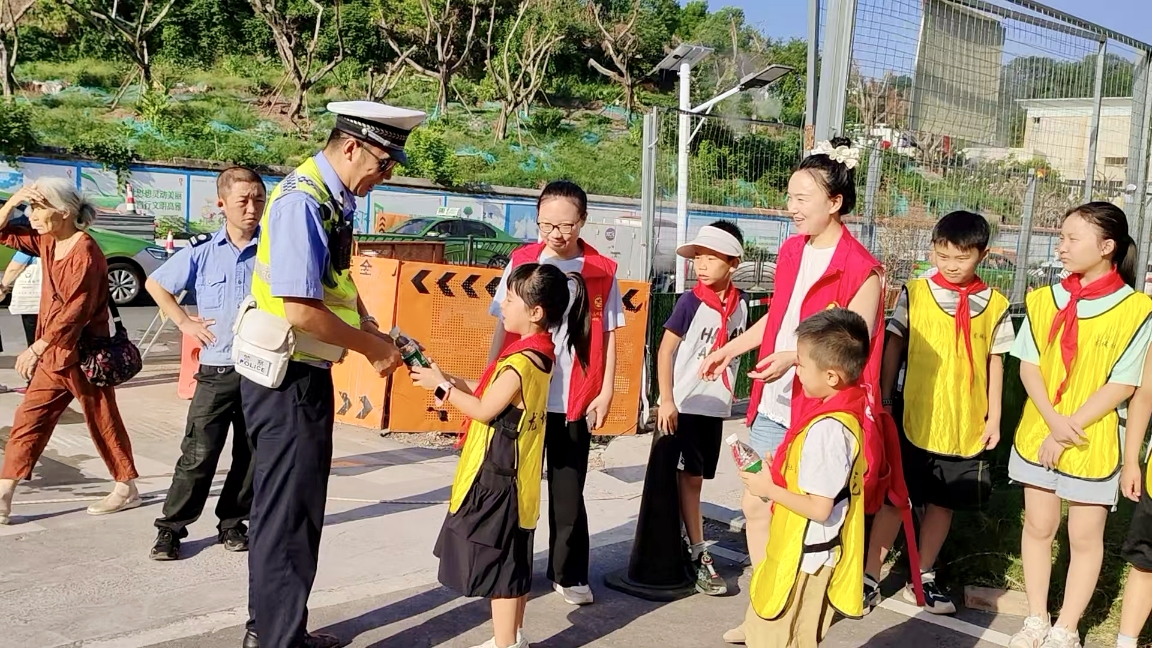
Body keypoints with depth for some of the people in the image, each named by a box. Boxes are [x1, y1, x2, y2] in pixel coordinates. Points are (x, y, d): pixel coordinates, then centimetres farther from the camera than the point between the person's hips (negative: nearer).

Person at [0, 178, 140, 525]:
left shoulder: (85, 253, -20)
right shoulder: (47, 242, 7)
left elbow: (76, 311, -25)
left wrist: (37, 347, -26)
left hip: (83, 354, -8)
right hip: (53, 353, 8)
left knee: (103, 422, 4)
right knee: (28, 419, 5)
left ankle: (127, 488, 18)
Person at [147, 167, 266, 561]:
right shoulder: (201, 251, 0)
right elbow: (155, 284, 14)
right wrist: (184, 322, 5)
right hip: (215, 372, -1)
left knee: (251, 454, 9)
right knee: (198, 454, -2)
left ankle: (233, 523, 25)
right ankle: (171, 528, 11)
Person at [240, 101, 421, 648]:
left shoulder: (333, 199, 6)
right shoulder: (302, 201, -22)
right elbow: (300, 310, -28)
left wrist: (374, 334, 5)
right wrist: (372, 347, -16)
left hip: (306, 373, 10)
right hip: (287, 378, -10)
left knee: (286, 507, 21)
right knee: (289, 512, 0)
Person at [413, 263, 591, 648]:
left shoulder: (523, 360, -21)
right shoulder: (539, 353, 9)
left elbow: (484, 410, -17)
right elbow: (490, 393, 13)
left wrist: (442, 386, -7)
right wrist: (450, 381, 7)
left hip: (498, 476, -10)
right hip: (511, 473, 10)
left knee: (498, 561, -1)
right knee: (513, 558, 17)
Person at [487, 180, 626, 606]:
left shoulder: (602, 272, -2)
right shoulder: (521, 262, -1)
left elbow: (608, 336, 2)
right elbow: (503, 327, 4)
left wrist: (606, 392, -2)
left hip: (574, 401, -1)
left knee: (568, 490, 9)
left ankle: (569, 572, 21)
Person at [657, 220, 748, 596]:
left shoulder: (739, 305, 2)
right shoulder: (691, 302, -11)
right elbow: (665, 349, -9)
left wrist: (727, 396, 10)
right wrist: (666, 400, -13)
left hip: (716, 406, 5)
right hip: (685, 404, -5)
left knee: (697, 478, 11)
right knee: (690, 478, -1)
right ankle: (698, 555, 4)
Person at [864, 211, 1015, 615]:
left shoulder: (995, 305, 2)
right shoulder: (914, 294, -3)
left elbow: (994, 363, 7)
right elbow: (893, 348, 1)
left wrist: (994, 417, 5)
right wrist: (883, 401, -2)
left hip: (966, 426, 2)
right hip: (914, 419, -2)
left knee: (942, 502, 12)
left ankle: (923, 580, 26)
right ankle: (869, 578, 11)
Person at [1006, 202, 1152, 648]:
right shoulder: (1044, 299, 1)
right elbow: (1029, 365, 0)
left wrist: (1070, 430, -16)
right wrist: (1053, 421, -15)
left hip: (1094, 441, -3)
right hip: (1038, 434, 3)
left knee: (1085, 536, 7)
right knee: (1038, 526, 11)